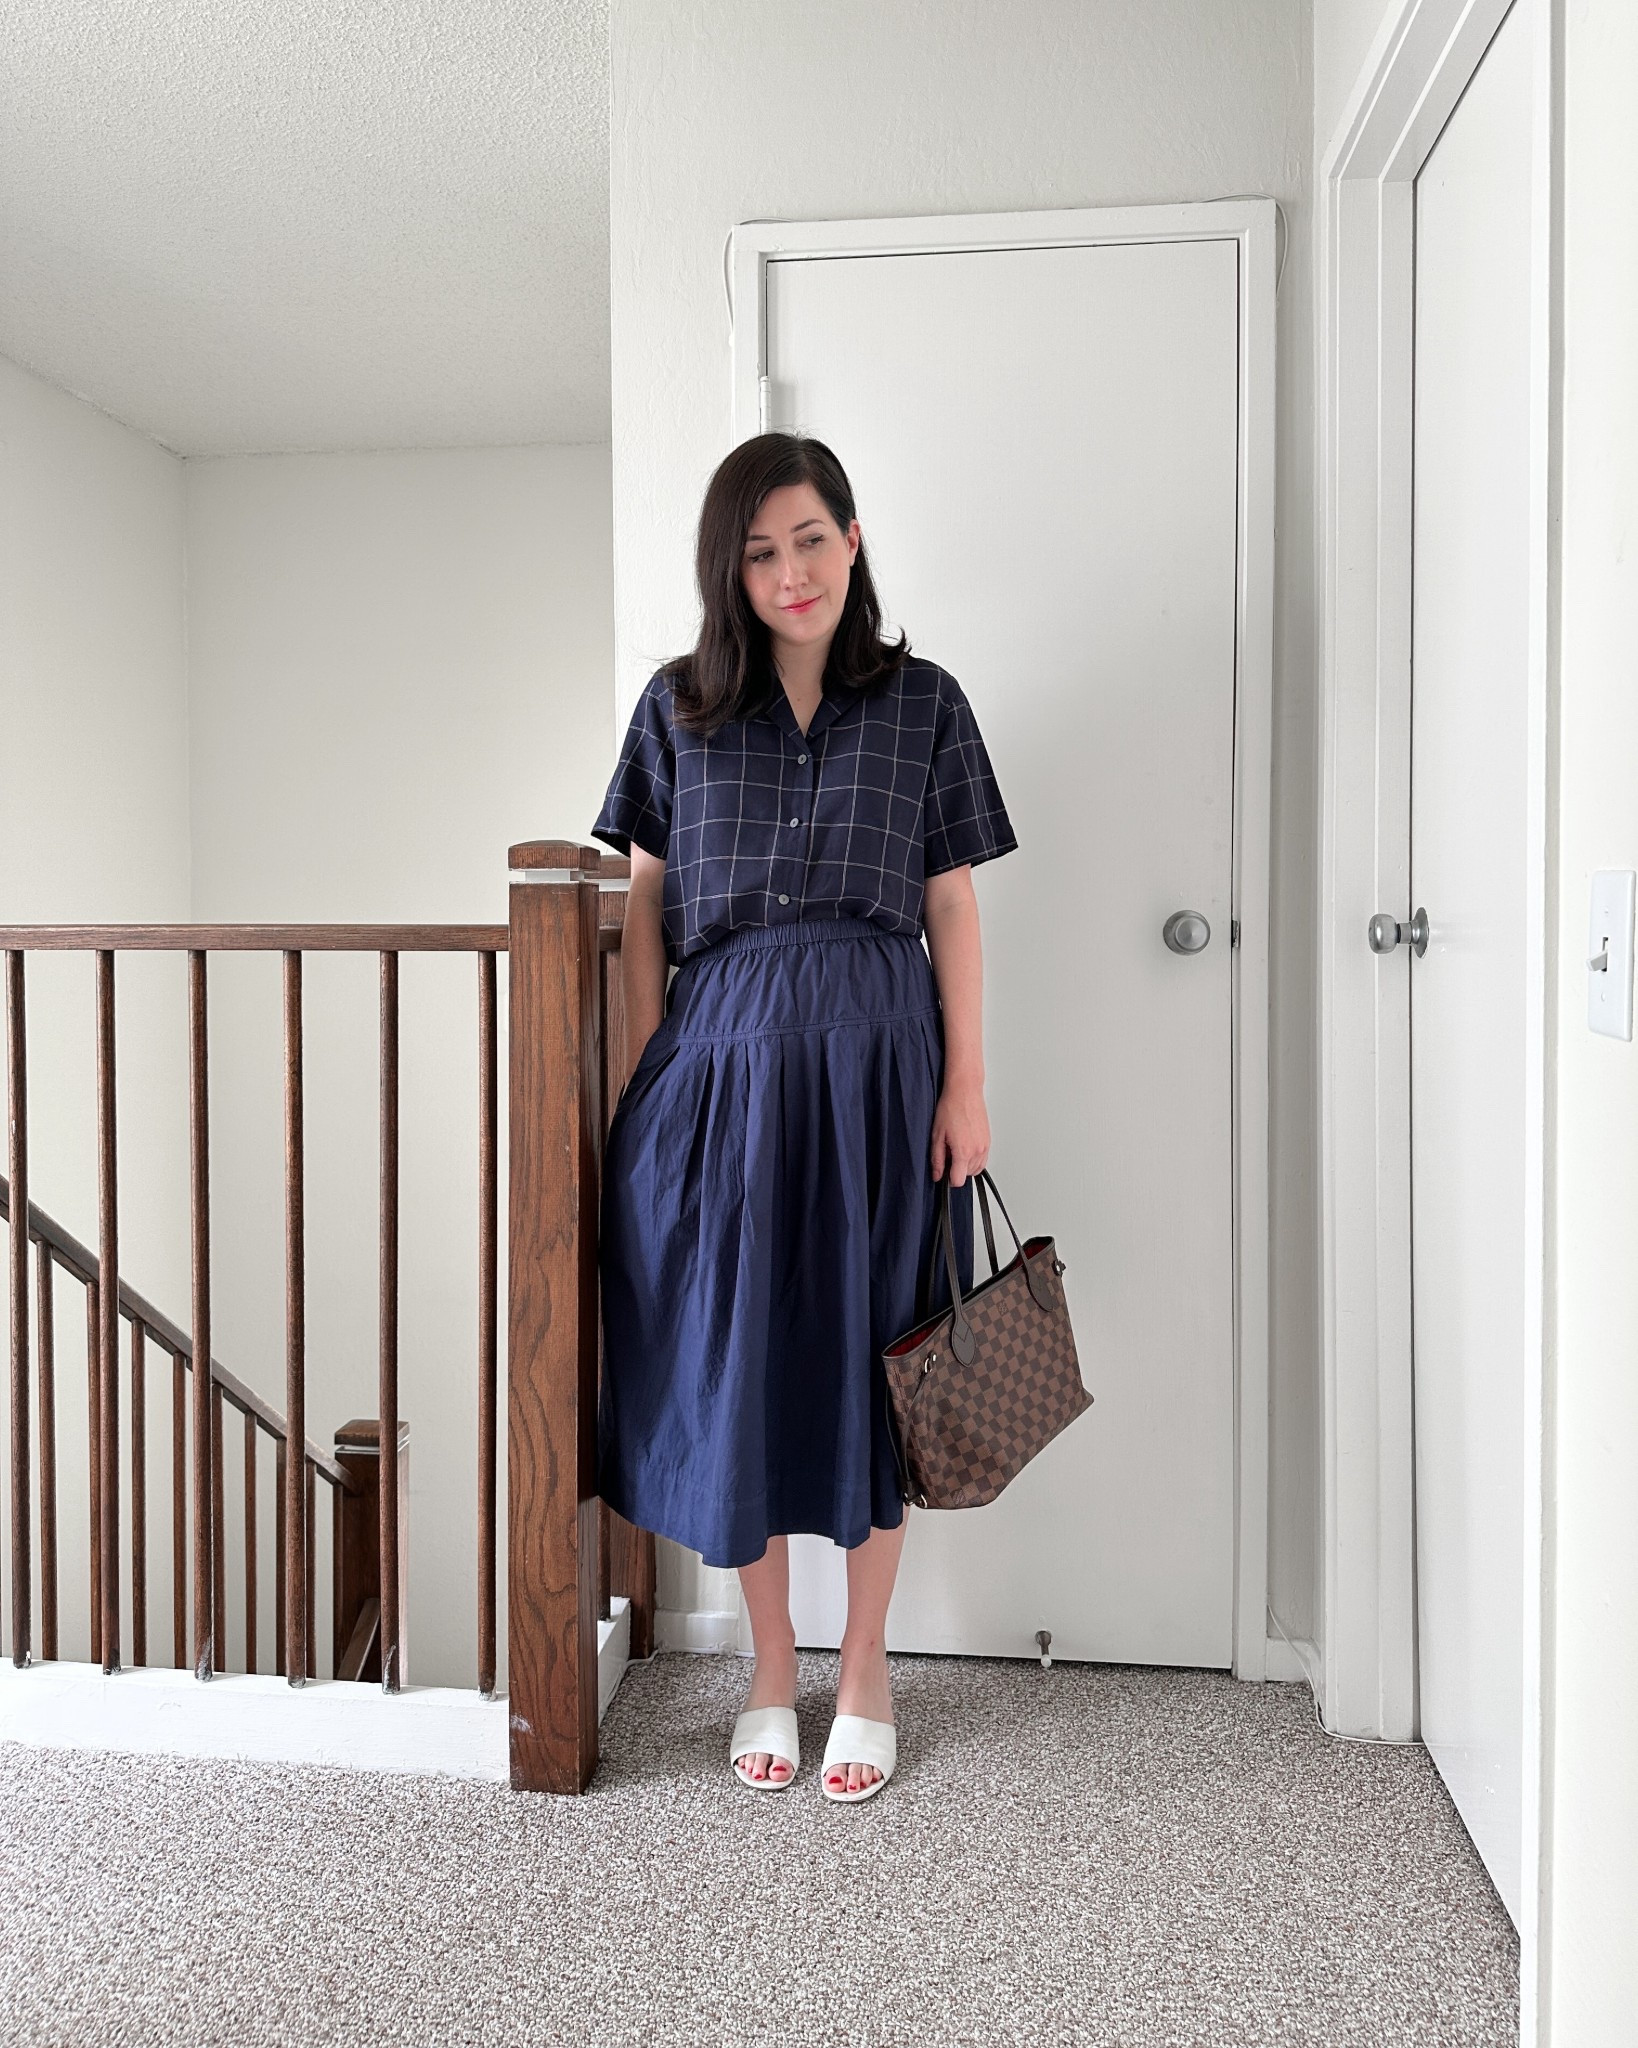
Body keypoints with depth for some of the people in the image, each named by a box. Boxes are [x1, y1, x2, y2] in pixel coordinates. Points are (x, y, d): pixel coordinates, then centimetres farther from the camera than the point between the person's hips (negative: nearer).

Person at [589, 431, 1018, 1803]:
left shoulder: (923, 704, 5)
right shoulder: (680, 708, 7)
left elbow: (953, 904, 4)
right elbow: (645, 903, 6)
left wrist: (967, 1082, -2)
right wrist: (642, 1077, -2)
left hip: (875, 1063, -1)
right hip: (722, 1059, 1)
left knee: (865, 1359, 7)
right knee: (733, 1358, 7)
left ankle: (865, 1673, 26)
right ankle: (771, 1668, 28)